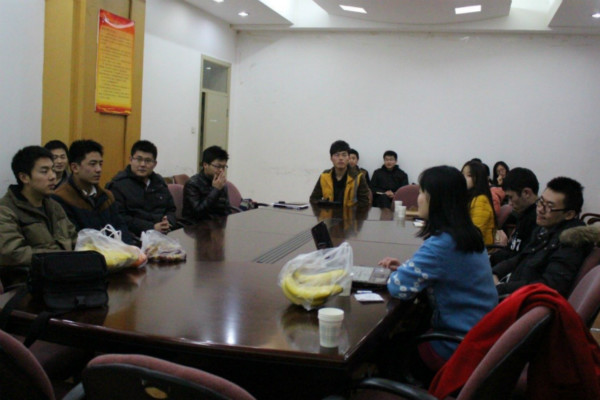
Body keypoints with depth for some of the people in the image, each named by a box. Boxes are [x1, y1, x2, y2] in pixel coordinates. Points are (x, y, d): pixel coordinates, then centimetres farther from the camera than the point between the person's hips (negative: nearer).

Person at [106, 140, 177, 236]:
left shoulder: (159, 182, 20)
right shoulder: (118, 184, -1)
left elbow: (171, 210, 25)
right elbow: (120, 218, -10)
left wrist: (168, 223, 1)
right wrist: (152, 227, -16)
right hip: (135, 237, -5)